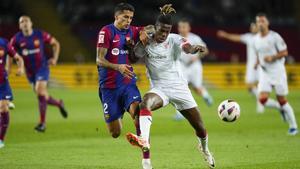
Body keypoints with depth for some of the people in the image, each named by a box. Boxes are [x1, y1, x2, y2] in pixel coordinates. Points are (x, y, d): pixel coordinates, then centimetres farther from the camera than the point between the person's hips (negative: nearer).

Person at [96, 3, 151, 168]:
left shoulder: (132, 31, 7)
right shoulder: (106, 31, -9)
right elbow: (99, 60, -15)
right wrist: (118, 67, -32)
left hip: (128, 84, 3)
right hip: (109, 86, -3)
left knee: (138, 113, -26)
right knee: (115, 133, 0)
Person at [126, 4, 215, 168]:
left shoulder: (174, 40, -8)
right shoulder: (146, 42, -1)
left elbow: (187, 48, -29)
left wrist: (195, 48, -53)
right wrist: (142, 42, -20)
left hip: (179, 87, 0)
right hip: (159, 88, 0)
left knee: (200, 128, 4)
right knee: (145, 102, -36)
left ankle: (204, 148, 38)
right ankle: (144, 140, -51)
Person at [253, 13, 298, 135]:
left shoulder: (275, 37, -11)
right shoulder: (256, 39, 6)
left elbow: (284, 52, -9)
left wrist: (272, 57, -22)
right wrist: (258, 62, 4)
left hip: (277, 71, -4)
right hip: (264, 73, 4)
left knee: (282, 100, -1)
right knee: (263, 99, -14)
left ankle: (293, 126, 13)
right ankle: (281, 109, 15)